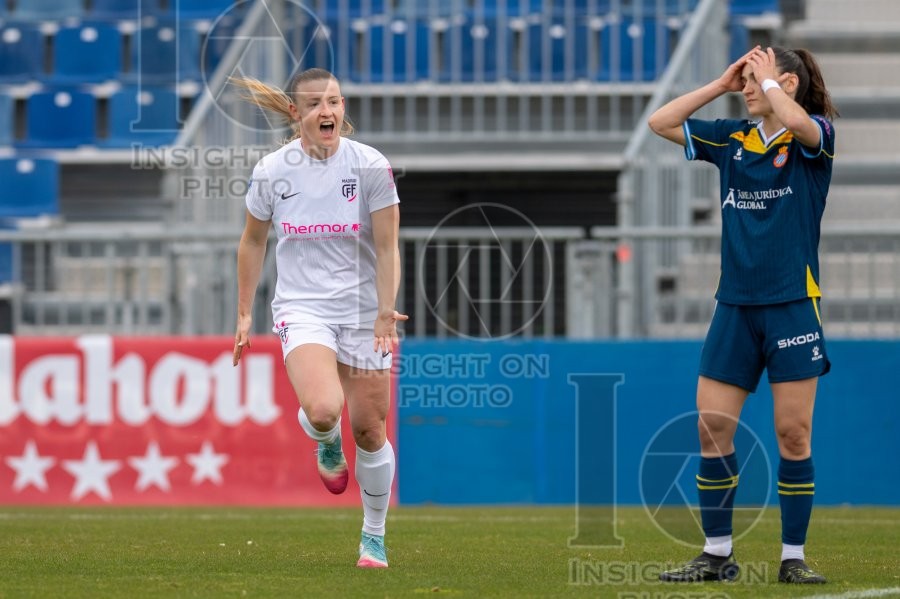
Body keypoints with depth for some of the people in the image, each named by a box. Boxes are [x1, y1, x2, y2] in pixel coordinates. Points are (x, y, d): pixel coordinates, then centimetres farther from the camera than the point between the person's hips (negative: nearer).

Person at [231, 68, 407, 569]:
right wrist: (245, 313, 12)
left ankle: (375, 536, 25)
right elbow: (253, 241, 11)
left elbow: (387, 247, -6)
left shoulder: (371, 165, -8)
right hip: (302, 307, 0)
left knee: (369, 429, 4)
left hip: (362, 310, 0)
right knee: (322, 408, -27)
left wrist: (386, 312, -16)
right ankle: (328, 445, 12)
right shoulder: (271, 171, -4)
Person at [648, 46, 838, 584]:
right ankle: (717, 555, 9)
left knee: (794, 434, -2)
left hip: (793, 305, -5)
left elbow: (796, 121, -27)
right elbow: (660, 122, 12)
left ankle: (794, 557, 6)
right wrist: (720, 85, 7)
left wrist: (767, 78, -10)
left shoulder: (814, 136, -3)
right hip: (736, 307, 5)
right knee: (712, 429, 1)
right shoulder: (731, 140, 11)